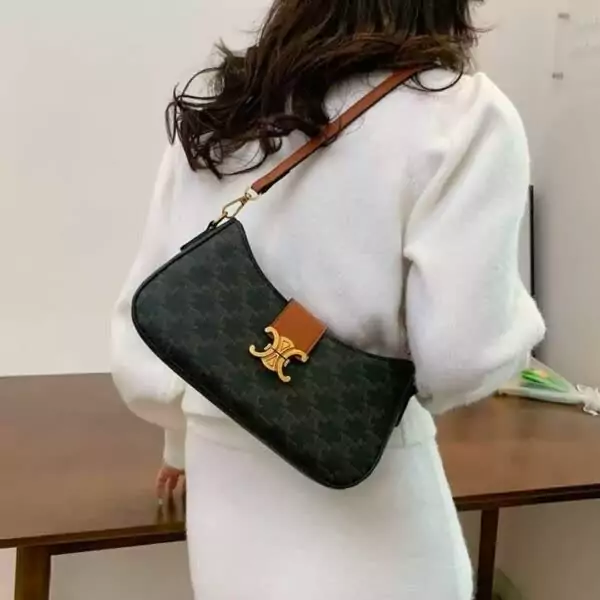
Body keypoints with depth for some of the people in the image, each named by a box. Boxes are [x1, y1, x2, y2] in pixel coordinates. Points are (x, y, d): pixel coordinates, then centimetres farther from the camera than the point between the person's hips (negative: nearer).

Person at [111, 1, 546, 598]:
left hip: (227, 496, 5)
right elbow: (461, 356, -18)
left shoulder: (211, 111, 2)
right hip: (363, 512, -5)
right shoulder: (460, 112, -12)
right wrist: (515, 318, 4)